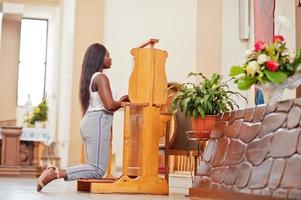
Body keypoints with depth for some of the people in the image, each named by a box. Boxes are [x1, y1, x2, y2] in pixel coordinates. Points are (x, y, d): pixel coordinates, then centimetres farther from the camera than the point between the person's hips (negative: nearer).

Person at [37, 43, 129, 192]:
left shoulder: (89, 78, 21)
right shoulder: (101, 77, -9)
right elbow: (109, 105, -18)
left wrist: (119, 102, 21)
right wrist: (122, 102, 2)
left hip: (88, 123, 10)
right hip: (98, 123, -10)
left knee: (94, 168, 11)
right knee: (98, 171, -13)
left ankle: (54, 171, 1)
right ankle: (54, 174, -20)